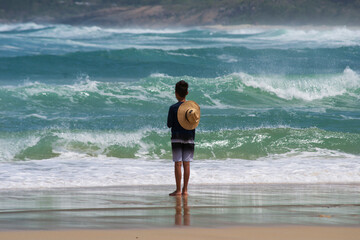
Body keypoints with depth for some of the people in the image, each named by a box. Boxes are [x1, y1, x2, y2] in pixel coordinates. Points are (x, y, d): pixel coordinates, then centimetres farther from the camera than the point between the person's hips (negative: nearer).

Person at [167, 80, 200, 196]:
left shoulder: (173, 108, -9)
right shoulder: (193, 106, 0)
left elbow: (169, 124, -6)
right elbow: (195, 123, 6)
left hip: (177, 138, -3)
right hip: (190, 138, 3)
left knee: (178, 164, -2)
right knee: (187, 164, 6)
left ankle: (178, 190, -4)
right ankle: (185, 190, 6)